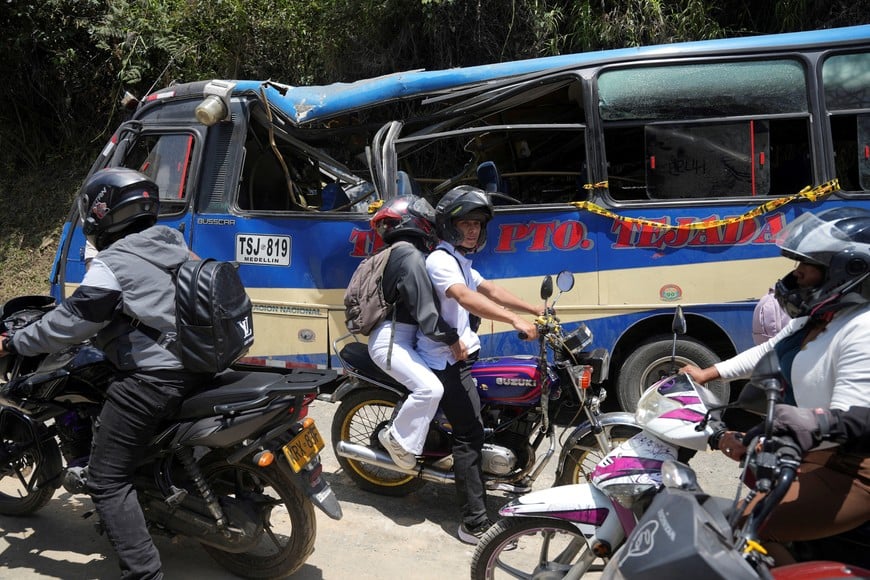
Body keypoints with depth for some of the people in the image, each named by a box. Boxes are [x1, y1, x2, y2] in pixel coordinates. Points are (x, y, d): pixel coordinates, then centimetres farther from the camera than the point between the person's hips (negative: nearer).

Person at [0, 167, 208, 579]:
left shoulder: (113, 264, -12)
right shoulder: (172, 244, 13)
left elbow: (70, 321, -9)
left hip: (150, 378, -9)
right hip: (193, 367, 9)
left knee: (106, 481, 0)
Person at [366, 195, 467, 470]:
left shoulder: (401, 252, 18)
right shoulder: (411, 255, -15)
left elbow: (423, 301, 19)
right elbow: (424, 308, -22)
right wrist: (451, 339, -18)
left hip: (403, 337, 11)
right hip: (390, 339, -11)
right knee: (430, 388, -26)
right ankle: (397, 439, -8)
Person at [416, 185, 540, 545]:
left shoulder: (461, 262, 20)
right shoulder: (440, 260, -14)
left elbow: (492, 291, 17)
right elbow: (466, 298, -31)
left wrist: (537, 311, 9)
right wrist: (514, 320, -42)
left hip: (462, 356, 10)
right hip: (447, 361, -10)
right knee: (470, 434, -13)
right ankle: (475, 524, -10)